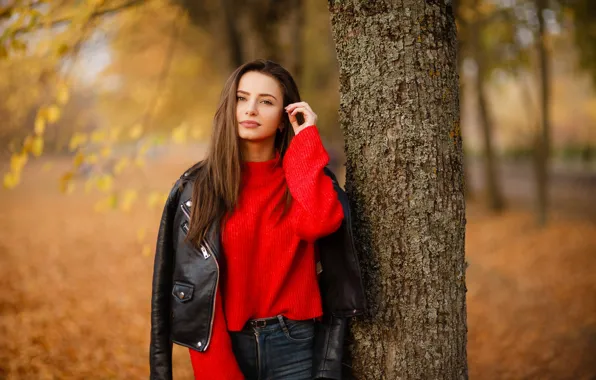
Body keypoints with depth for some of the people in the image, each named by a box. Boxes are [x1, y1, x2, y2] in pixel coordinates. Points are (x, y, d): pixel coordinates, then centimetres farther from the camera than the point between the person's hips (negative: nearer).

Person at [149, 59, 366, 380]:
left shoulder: (304, 177, 1)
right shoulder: (197, 187, -2)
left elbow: (319, 221, -23)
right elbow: (195, 288, -4)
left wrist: (306, 140, -13)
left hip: (294, 347, 1)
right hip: (227, 348, 0)